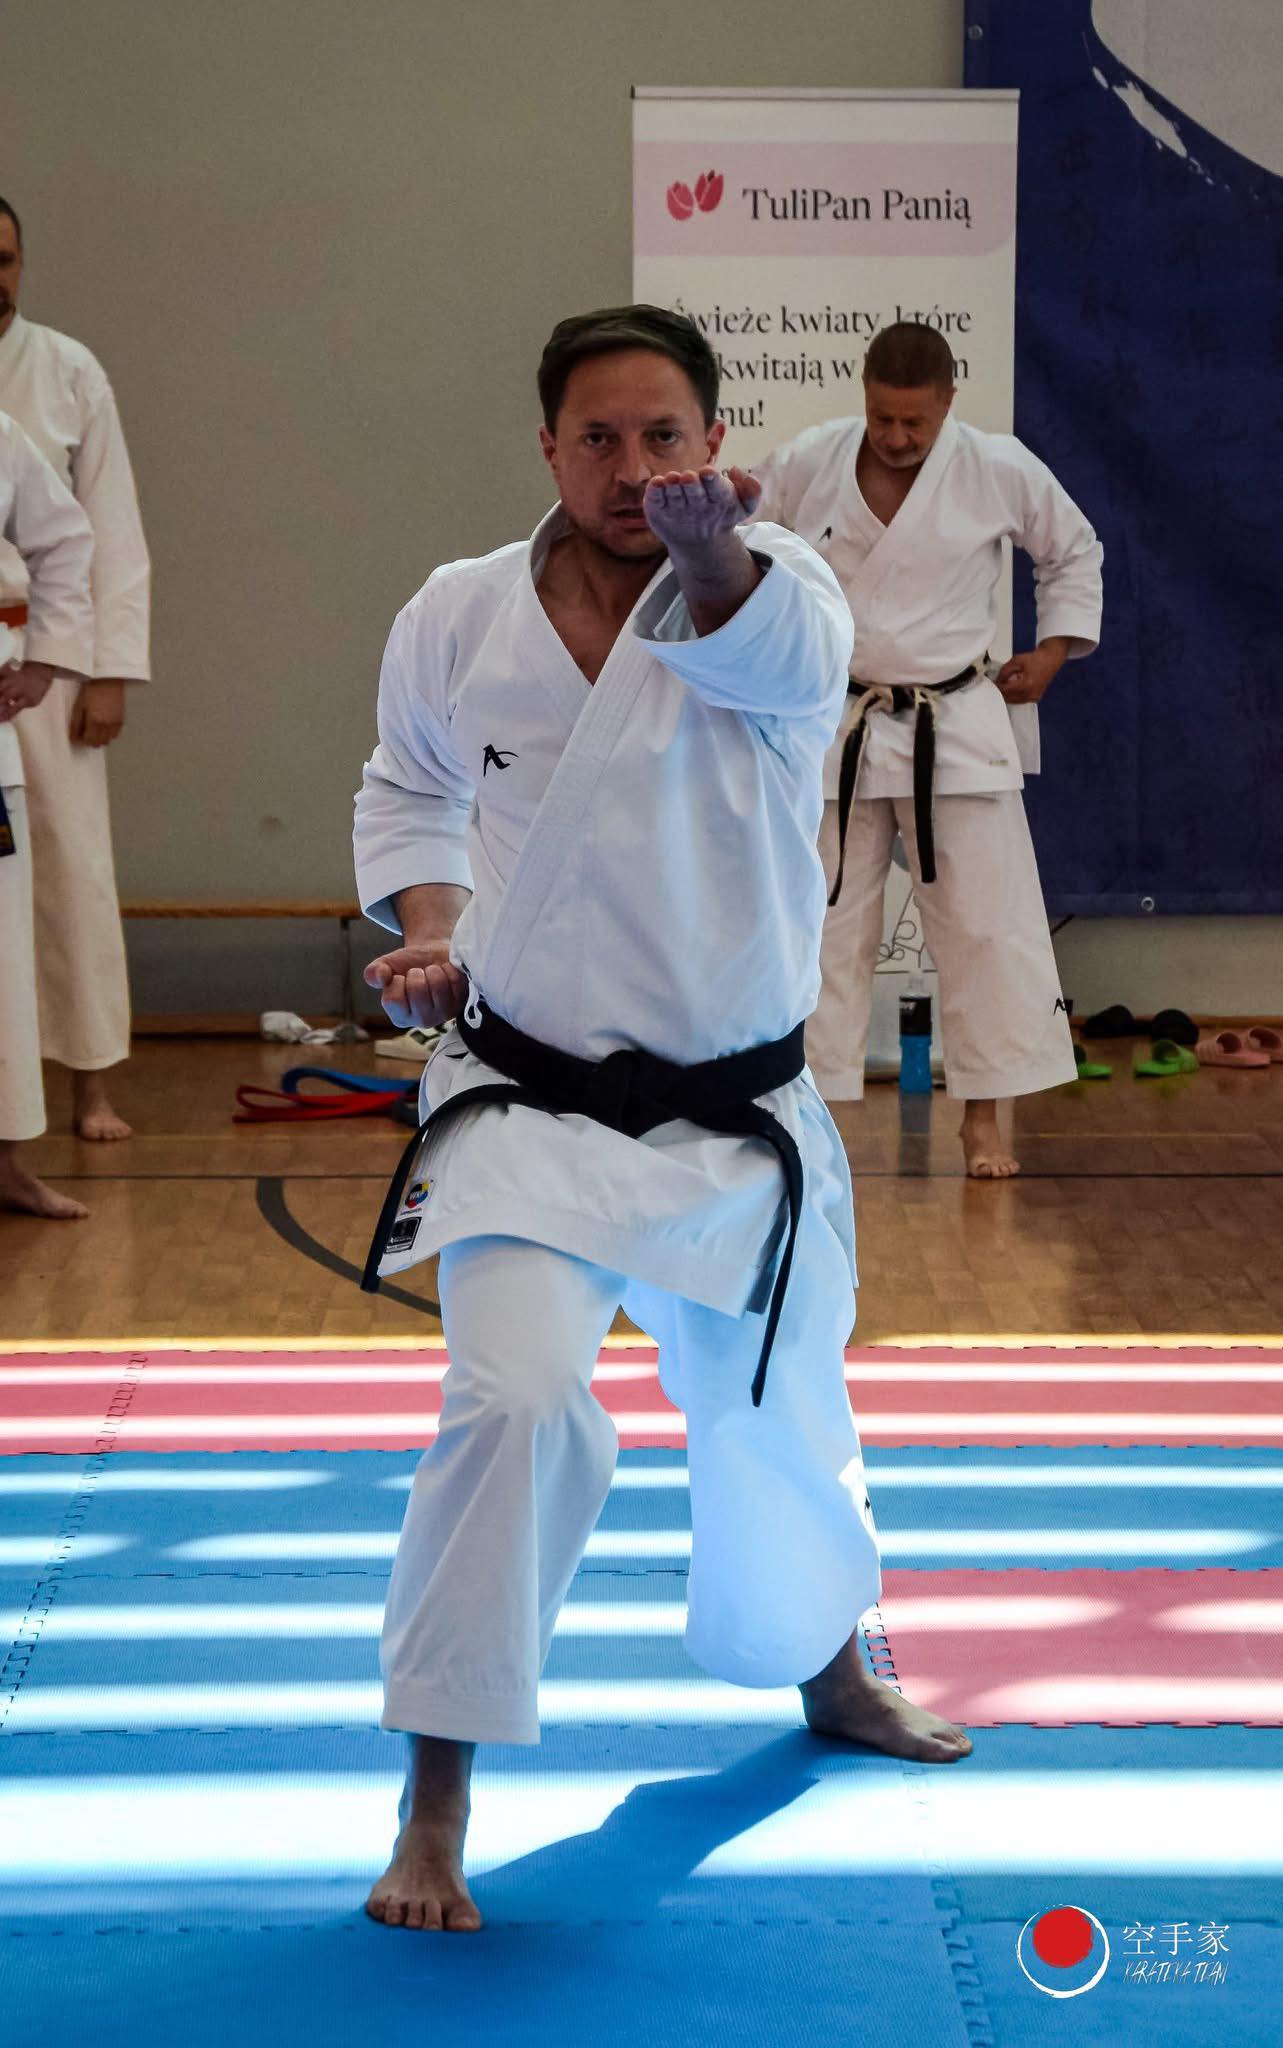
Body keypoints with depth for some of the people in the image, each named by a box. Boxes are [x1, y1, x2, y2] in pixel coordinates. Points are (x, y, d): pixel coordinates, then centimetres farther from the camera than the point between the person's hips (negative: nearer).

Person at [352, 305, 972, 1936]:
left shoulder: (777, 591, -13)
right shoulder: (458, 617, -6)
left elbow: (777, 650, -39)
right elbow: (411, 789, 14)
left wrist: (713, 555, -61)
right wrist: (427, 934, -3)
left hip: (738, 1123, 1)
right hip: (528, 1108, -1)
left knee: (782, 1432, 21)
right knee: (519, 1405, -25)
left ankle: (833, 1669, 54)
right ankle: (435, 1801, -11)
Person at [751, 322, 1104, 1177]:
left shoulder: (1000, 470, -7)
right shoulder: (806, 465, -6)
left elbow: (1076, 551, 11)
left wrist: (1054, 649, 5)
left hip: (957, 729, -1)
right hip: (837, 729, 1)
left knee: (986, 923, -1)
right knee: (826, 923, 5)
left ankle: (984, 1116, 9)